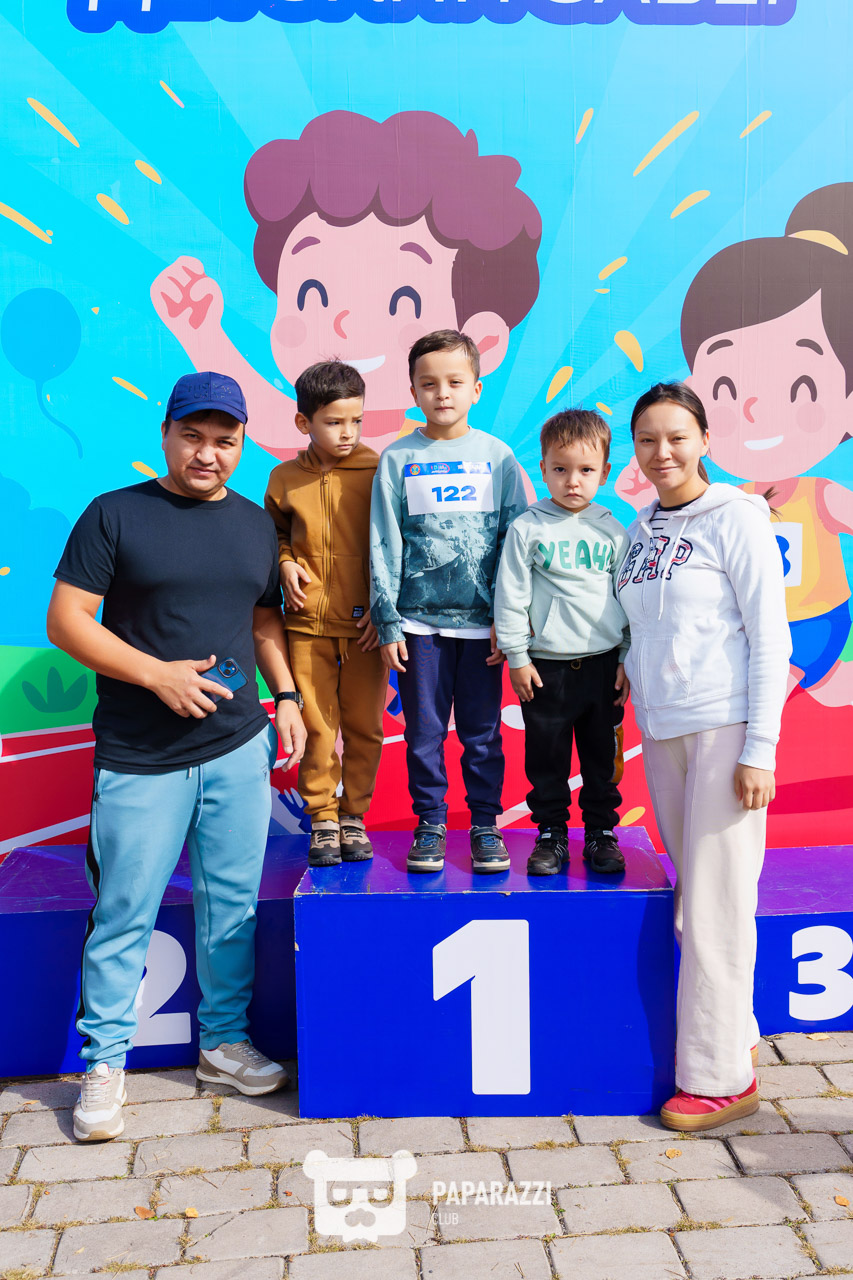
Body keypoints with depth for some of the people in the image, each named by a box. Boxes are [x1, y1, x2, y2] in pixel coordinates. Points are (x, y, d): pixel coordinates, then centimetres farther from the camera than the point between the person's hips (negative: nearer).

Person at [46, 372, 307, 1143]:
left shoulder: (255, 523, 11)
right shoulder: (115, 515, -3)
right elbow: (66, 620, -7)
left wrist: (287, 695, 8)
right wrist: (157, 674, -17)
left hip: (239, 748, 4)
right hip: (141, 759, -4)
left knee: (233, 904, 11)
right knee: (125, 914, 3)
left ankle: (224, 1042, 28)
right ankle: (106, 1062, 20)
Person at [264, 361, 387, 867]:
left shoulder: (378, 471, -3)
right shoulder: (286, 478, 3)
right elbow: (273, 532, 21)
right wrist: (284, 564, 1)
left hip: (364, 625, -1)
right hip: (308, 624, 1)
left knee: (365, 726, 7)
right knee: (316, 727, 4)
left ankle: (354, 817, 23)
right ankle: (323, 820, 18)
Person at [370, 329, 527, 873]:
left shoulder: (497, 456, 3)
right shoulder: (398, 459, 3)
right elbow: (384, 546, 2)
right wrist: (388, 623, -3)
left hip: (481, 619, 0)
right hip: (419, 619, 0)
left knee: (483, 732, 7)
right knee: (424, 731, 7)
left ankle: (486, 826, 21)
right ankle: (430, 825, 21)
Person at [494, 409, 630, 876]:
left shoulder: (612, 531, 4)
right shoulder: (527, 528, -3)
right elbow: (510, 596, -2)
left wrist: (628, 660, 5)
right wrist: (517, 657, -4)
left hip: (603, 661, 2)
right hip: (546, 666, -1)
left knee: (601, 756, 11)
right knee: (546, 758, 7)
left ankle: (601, 833, 24)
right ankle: (551, 835, 22)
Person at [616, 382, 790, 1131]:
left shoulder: (736, 519, -5)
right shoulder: (641, 529, 12)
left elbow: (770, 638, -8)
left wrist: (760, 749, -13)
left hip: (725, 728, -6)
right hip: (660, 730, 6)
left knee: (716, 904, -3)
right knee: (692, 895, 12)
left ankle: (720, 1077, 9)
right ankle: (734, 1034, 28)